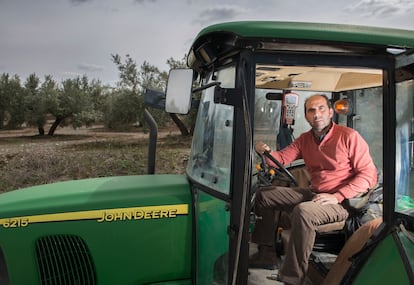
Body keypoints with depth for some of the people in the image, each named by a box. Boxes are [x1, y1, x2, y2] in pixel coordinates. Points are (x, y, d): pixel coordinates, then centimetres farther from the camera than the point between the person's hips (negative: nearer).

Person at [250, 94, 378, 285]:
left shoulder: (349, 136, -10)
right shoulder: (304, 139, 10)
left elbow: (368, 174, -12)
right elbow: (282, 158, 2)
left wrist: (336, 197, -20)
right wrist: (266, 152, -21)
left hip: (342, 201, -7)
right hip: (313, 194, 8)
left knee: (302, 211, -37)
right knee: (264, 195, 6)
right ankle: (266, 255, 8)